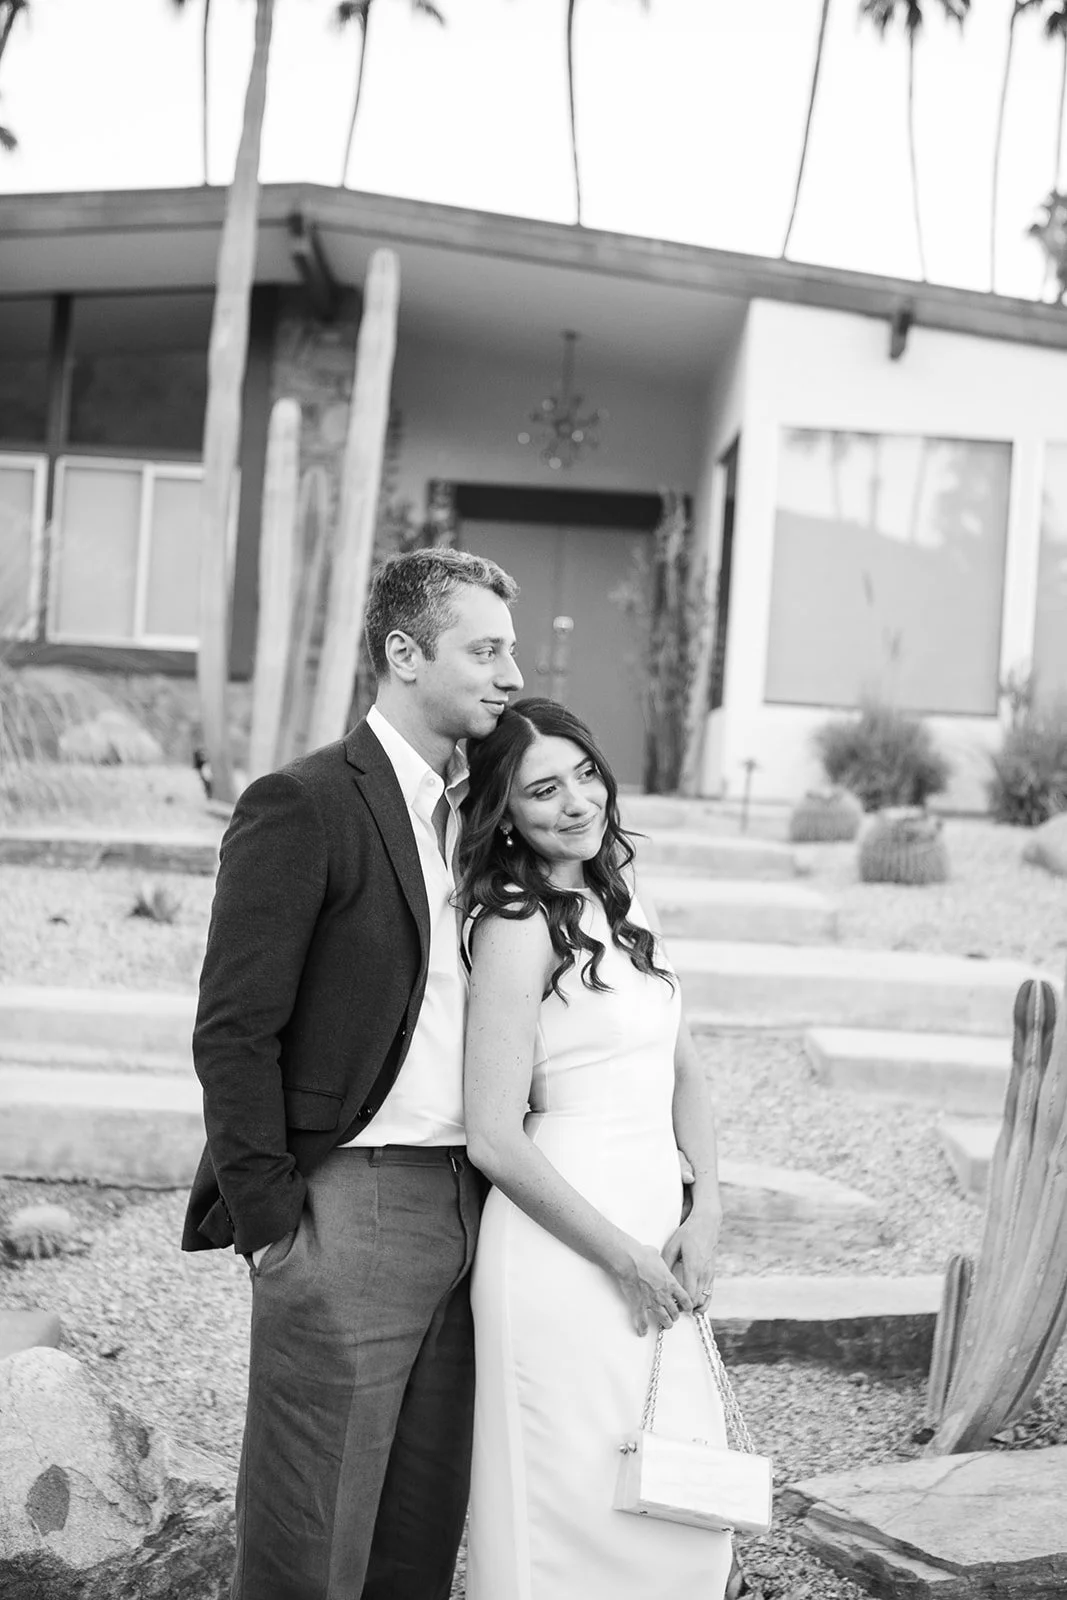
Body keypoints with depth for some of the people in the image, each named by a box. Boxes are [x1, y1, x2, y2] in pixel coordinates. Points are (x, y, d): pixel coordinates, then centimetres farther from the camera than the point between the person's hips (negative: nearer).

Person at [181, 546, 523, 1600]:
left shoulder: (475, 809, 14)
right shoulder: (301, 805, -10)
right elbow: (232, 1034, -12)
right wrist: (271, 1226, -13)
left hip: (466, 1209, 7)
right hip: (350, 1207, -7)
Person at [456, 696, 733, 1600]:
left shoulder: (618, 900, 10)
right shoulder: (517, 926, -13)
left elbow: (684, 1070, 14)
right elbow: (495, 1139, -17)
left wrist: (705, 1215, 1)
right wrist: (627, 1259, -11)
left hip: (654, 1235, 8)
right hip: (564, 1250, -7)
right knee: (577, 1514, 3)